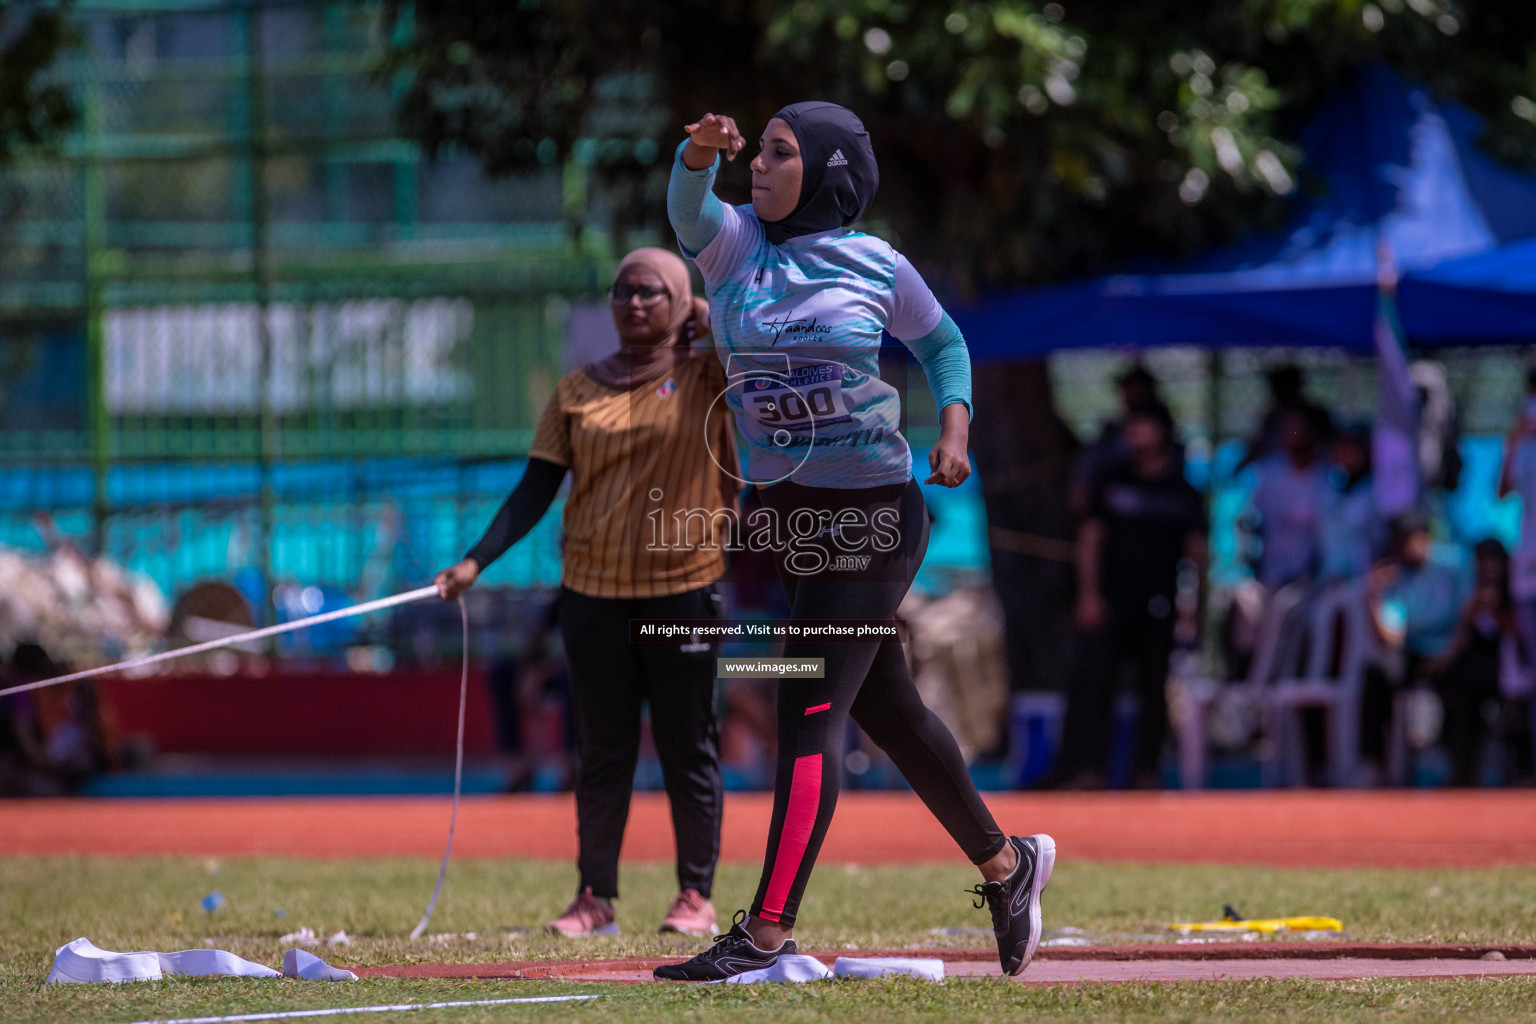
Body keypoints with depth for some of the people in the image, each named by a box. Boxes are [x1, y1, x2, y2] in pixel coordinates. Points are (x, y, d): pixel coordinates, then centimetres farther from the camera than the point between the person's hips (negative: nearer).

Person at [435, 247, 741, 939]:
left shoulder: (707, 379, 1)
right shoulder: (577, 392, 8)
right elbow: (537, 489, 6)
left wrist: (715, 322, -5)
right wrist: (477, 560, -2)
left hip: (682, 585, -2)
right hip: (593, 590, 2)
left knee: (687, 746, 2)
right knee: (601, 750, 5)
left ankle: (696, 896, 8)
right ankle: (596, 897, 8)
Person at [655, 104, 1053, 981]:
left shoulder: (876, 266, -3)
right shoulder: (736, 244, 3)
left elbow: (943, 341, 12)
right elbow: (690, 208, -19)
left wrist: (954, 424, -4)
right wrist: (700, 153, -40)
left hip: (870, 512, -5)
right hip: (785, 511, 5)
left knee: (812, 707, -12)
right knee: (887, 708, 15)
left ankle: (768, 931, -15)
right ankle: (1006, 864, 34)